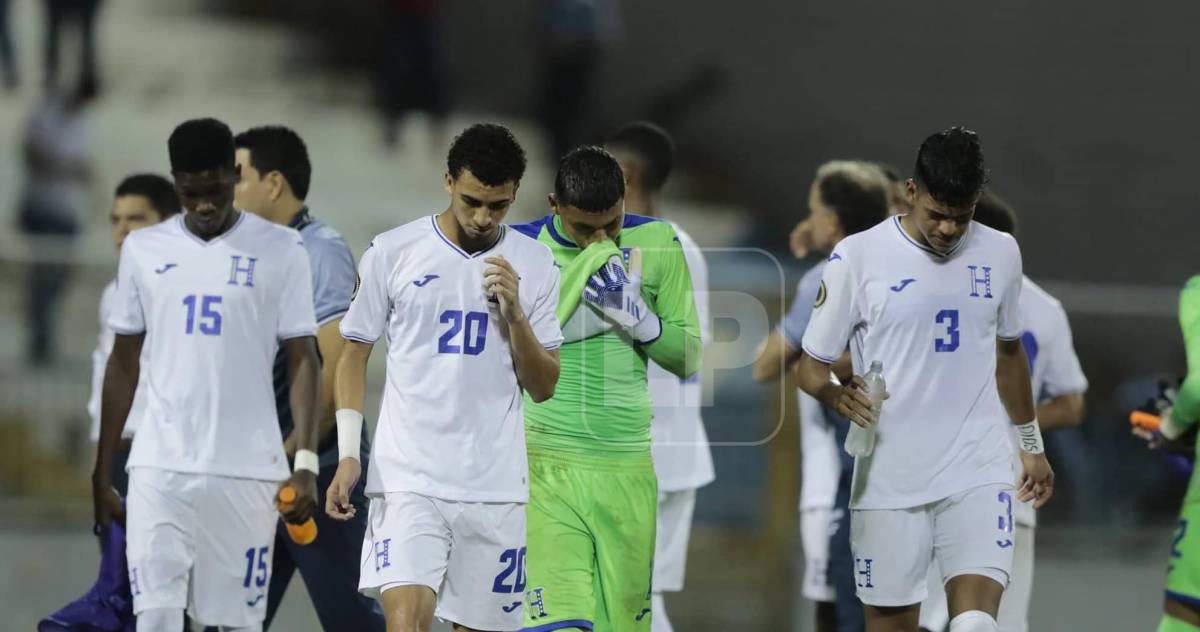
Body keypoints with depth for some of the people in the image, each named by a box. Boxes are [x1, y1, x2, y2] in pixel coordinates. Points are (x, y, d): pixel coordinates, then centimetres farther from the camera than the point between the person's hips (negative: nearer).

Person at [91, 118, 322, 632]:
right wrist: (102, 472, 11)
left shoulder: (280, 251, 1)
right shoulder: (143, 251, 8)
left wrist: (305, 462, -10)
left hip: (247, 470, -1)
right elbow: (124, 364, 13)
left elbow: (302, 360, 1)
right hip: (159, 467, 1)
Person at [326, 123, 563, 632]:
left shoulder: (534, 265, 5)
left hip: (495, 488, 2)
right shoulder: (391, 252, 0)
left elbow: (543, 387, 6)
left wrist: (514, 312, -10)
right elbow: (354, 356, 8)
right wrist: (348, 454, -2)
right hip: (407, 480, -2)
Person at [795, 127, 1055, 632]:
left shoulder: (1000, 254, 6)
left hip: (978, 473, 2)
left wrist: (1031, 445, 26)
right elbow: (811, 366, -1)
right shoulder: (857, 258, -5)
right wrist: (838, 395, -23)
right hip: (889, 478, -1)